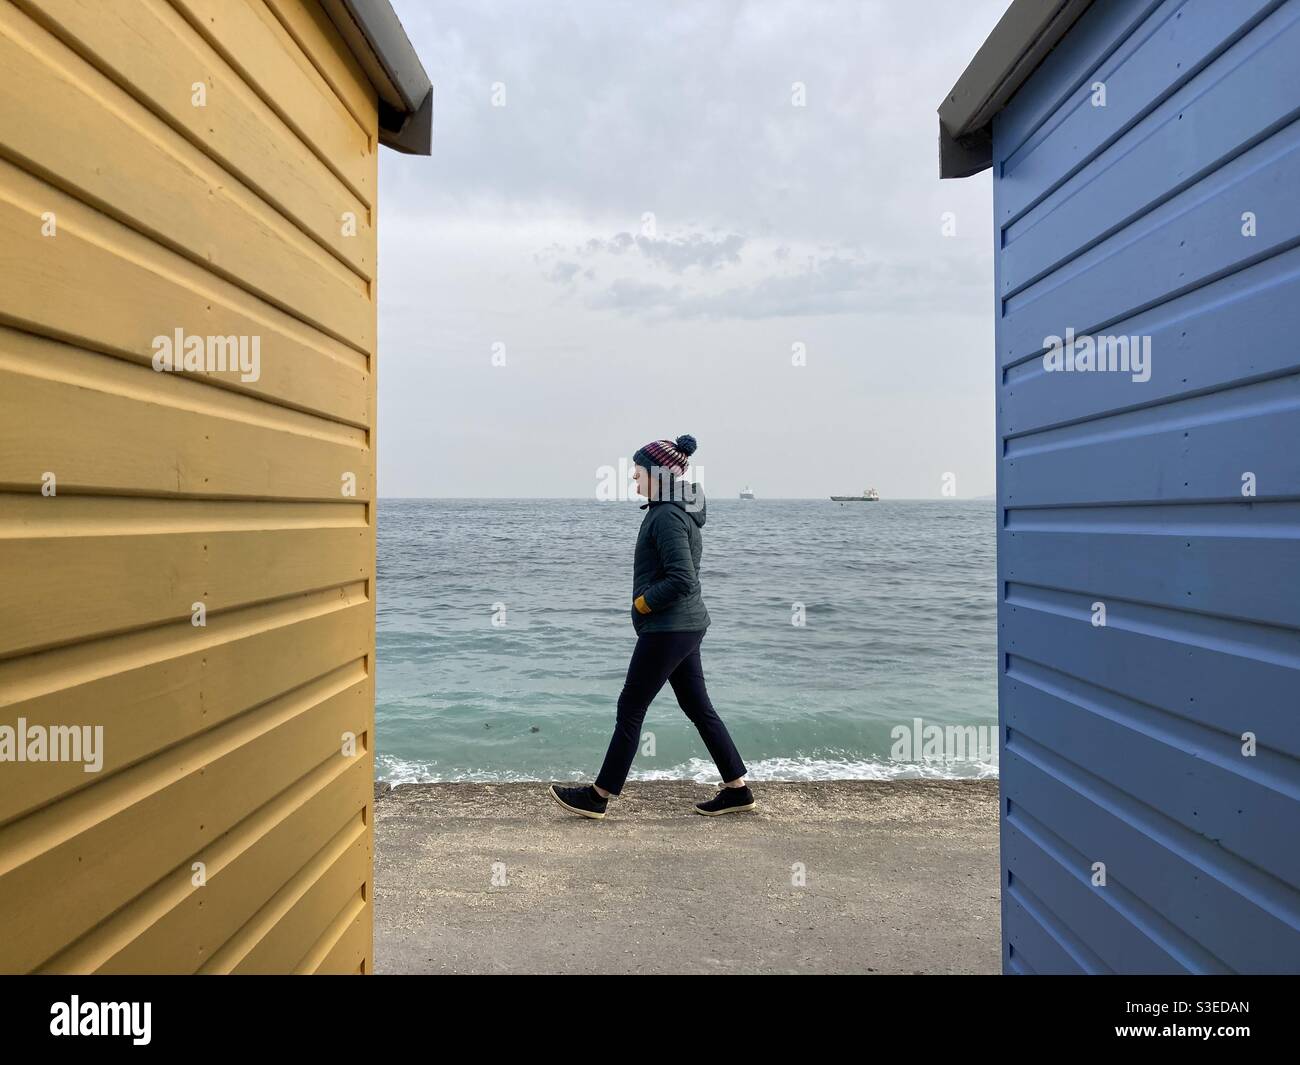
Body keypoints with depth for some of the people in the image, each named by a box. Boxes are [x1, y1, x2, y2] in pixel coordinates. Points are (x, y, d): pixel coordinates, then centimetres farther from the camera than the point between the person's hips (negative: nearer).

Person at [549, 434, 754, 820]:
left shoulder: (667, 516, -18)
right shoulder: (682, 511, 13)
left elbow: (682, 580, -26)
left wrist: (641, 602, -13)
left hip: (667, 629, -10)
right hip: (686, 627, 10)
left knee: (630, 709, -1)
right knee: (699, 708, 13)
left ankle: (598, 797, 9)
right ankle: (738, 790, 19)